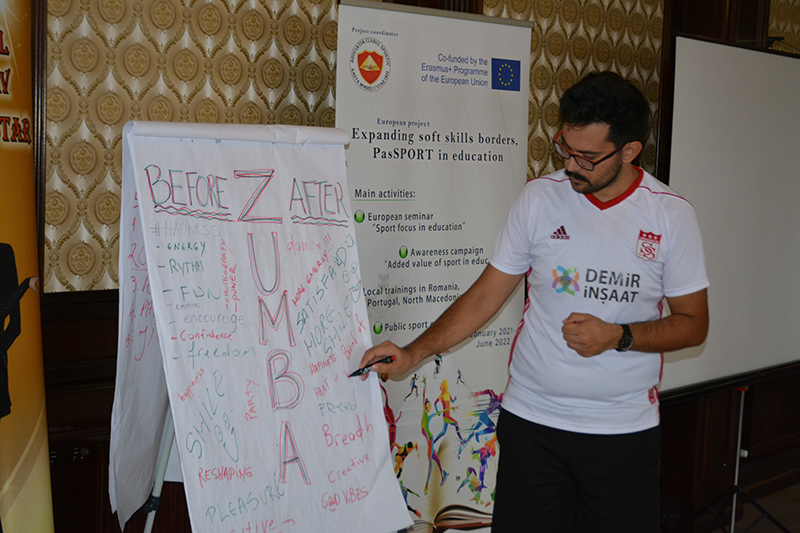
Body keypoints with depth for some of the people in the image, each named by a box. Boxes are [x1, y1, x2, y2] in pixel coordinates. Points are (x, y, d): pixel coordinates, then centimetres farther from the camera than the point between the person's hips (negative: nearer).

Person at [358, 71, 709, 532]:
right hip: (532, 422, 1)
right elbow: (486, 294, 1)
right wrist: (412, 354, -7)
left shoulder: (673, 216, -5)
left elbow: (694, 324, 1)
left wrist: (617, 336, -15)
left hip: (626, 430, 0)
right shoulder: (540, 197, -2)